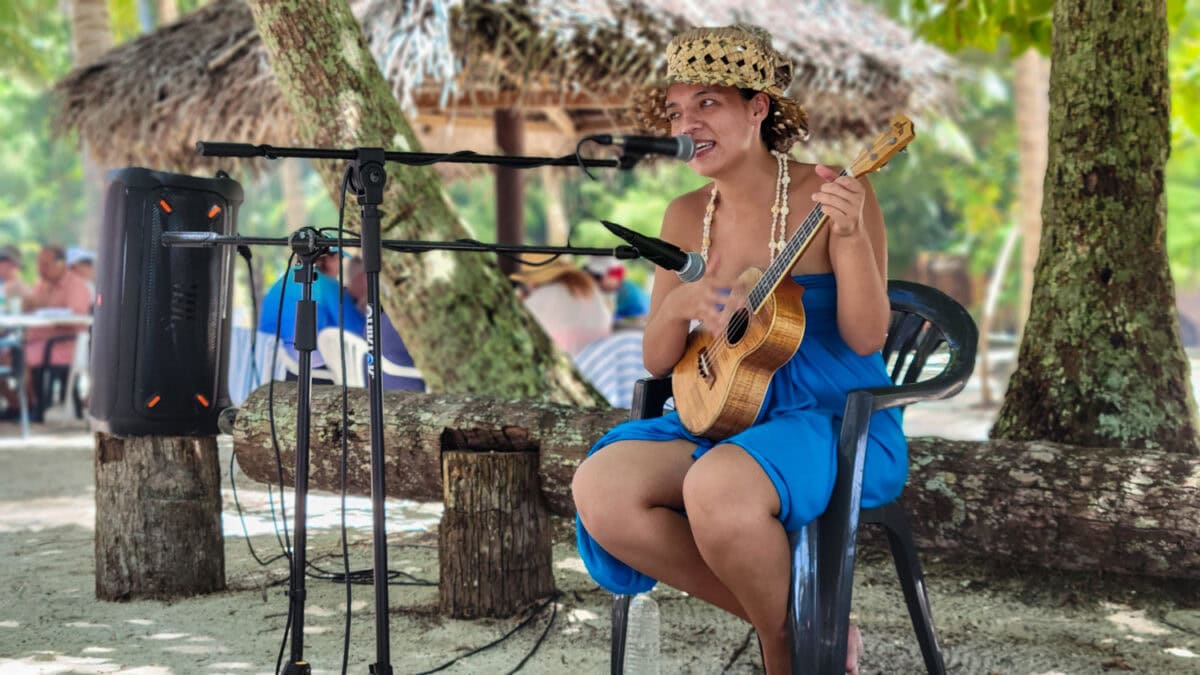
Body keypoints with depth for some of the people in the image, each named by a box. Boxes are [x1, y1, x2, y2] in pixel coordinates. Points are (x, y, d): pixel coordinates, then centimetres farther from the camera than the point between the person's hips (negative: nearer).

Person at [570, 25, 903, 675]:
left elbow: (867, 336, -14)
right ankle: (776, 618, -7)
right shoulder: (686, 217, 9)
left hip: (841, 425, -6)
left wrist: (849, 235, -29)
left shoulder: (831, 196, -7)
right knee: (600, 488, -22)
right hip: (727, 419, 6)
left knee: (715, 487, -37)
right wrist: (678, 305, -14)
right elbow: (657, 360, 8)